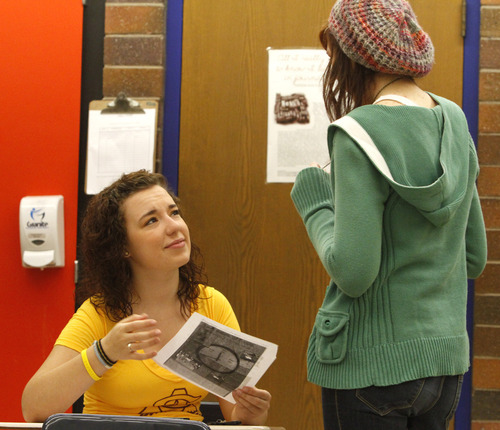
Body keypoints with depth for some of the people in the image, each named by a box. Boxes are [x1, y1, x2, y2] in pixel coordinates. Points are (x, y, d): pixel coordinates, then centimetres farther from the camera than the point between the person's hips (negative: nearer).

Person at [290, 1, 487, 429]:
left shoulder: (362, 134, -16)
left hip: (371, 364, -7)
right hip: (445, 360, 7)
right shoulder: (453, 122, 6)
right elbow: (474, 258, 11)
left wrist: (314, 202, -4)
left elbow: (353, 273, -19)